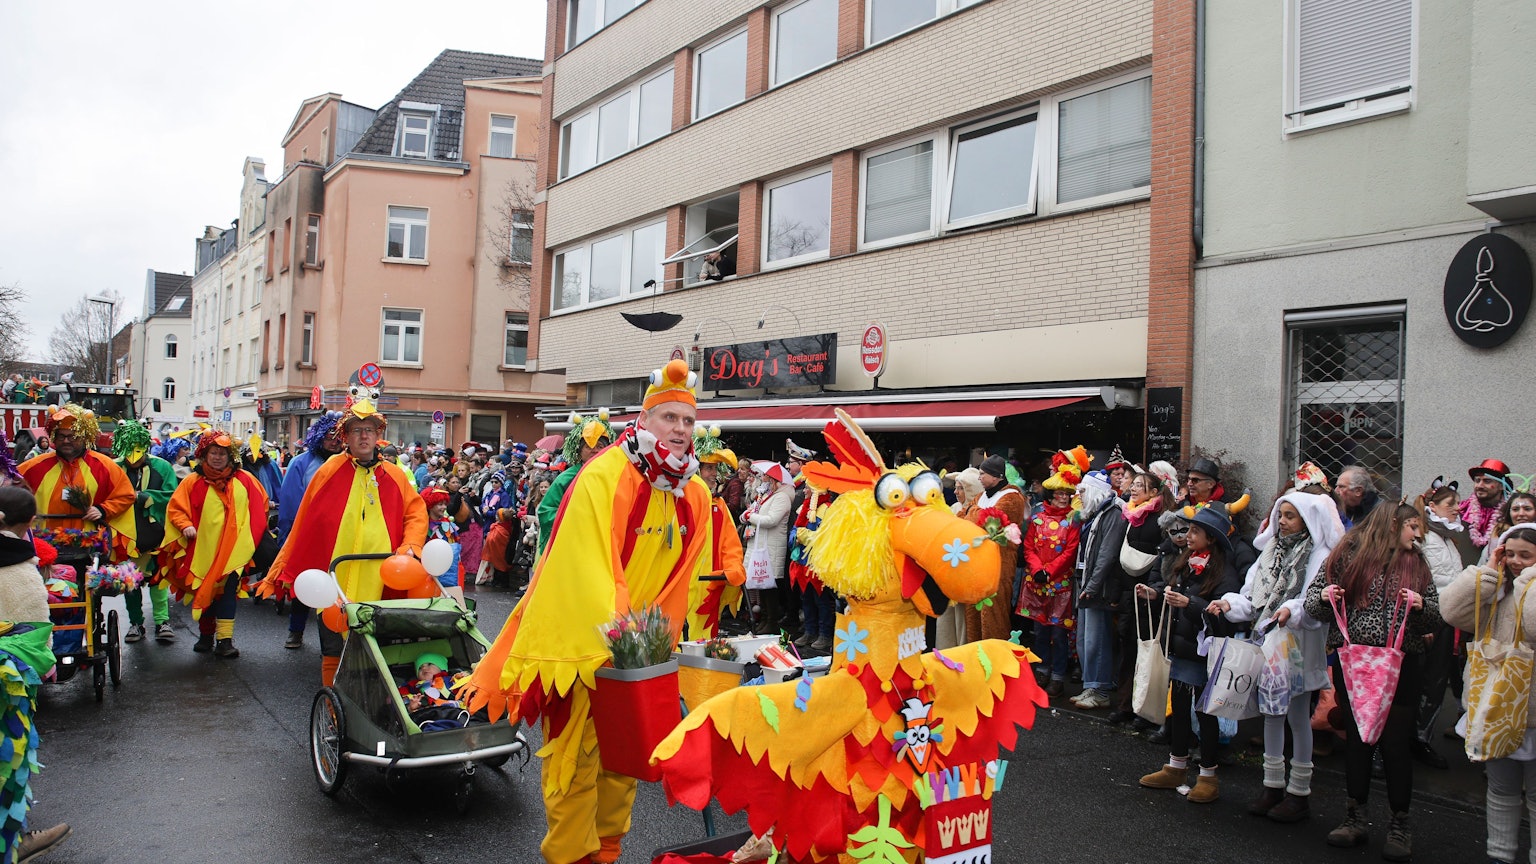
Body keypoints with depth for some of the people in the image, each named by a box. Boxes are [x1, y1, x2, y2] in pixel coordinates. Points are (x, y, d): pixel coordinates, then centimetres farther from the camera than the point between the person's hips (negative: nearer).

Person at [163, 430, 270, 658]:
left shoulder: (244, 480, 5)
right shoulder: (193, 482, 2)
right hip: (202, 550, 1)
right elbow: (175, 509, 3)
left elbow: (261, 503, 16)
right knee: (204, 593, 9)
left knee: (227, 590, -10)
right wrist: (185, 525, -15)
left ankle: (224, 639, -8)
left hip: (232, 550, 0)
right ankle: (206, 635, 26)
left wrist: (252, 531, 11)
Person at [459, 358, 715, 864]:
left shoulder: (695, 497, 2)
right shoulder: (604, 476, -17)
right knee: (576, 756, 2)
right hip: (581, 641, -6)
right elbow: (591, 566, -25)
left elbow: (683, 582, 8)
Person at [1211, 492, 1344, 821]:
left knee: (1298, 716, 4)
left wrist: (1293, 610, -39)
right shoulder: (1272, 551, 11)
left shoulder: (1321, 556, -10)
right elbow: (1253, 598, 9)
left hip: (1299, 646, -7)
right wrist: (1229, 604, -9)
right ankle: (1273, 785, 26)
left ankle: (1299, 792, 17)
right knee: (1271, 713, 14)